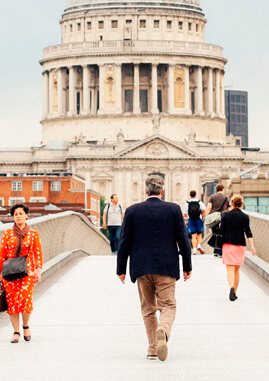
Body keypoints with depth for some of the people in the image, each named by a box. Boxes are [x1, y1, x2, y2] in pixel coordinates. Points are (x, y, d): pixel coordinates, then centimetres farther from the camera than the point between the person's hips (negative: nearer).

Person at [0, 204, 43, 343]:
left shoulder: (33, 234, 6)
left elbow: (38, 254, 5)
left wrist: (38, 271, -2)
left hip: (27, 272, -1)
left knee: (26, 300, -13)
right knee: (12, 301, -2)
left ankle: (26, 326, 14)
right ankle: (16, 332, 9)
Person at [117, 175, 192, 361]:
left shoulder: (132, 211, 1)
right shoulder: (173, 209, -2)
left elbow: (125, 242, 2)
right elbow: (183, 240, -1)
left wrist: (121, 269, 10)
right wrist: (187, 266, 8)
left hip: (142, 268, 1)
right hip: (166, 267, -1)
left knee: (148, 309, 13)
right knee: (168, 306, 3)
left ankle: (153, 349, 13)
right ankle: (163, 332, -27)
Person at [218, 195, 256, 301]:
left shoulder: (226, 215, -3)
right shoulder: (245, 217, -2)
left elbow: (221, 231, -4)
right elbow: (248, 233, -7)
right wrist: (252, 246, -8)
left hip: (228, 244, -1)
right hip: (240, 245, 1)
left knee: (230, 269, -4)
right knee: (237, 270, 14)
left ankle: (232, 287, -30)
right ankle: (235, 292, 18)